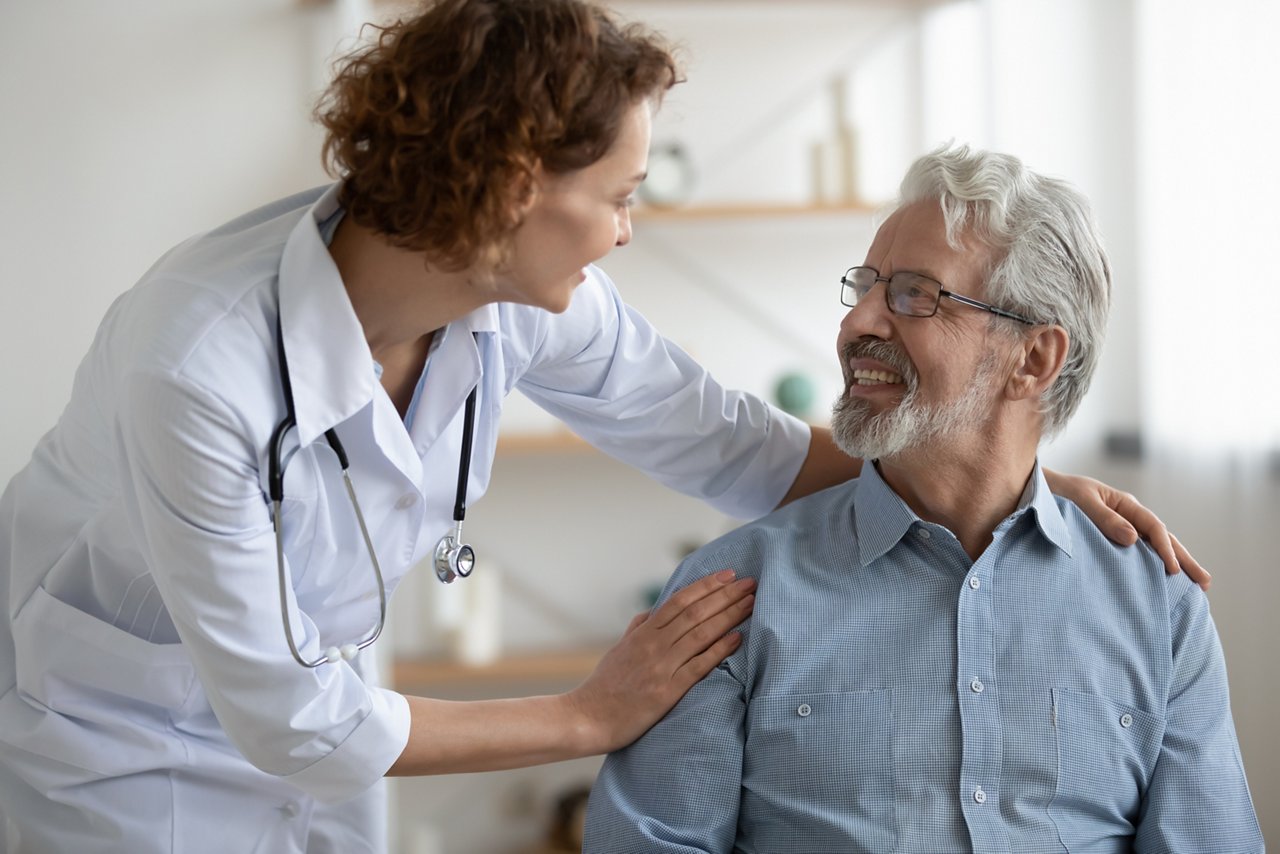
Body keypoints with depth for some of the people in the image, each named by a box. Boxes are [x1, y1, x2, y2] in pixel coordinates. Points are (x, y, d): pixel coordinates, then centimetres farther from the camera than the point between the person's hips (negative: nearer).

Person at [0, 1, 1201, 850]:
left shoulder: (521, 298, -18)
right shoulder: (202, 364, -35)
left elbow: (720, 439, -2)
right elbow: (289, 717, -28)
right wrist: (589, 719, -21)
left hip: (306, 722, 6)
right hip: (117, 736, -5)